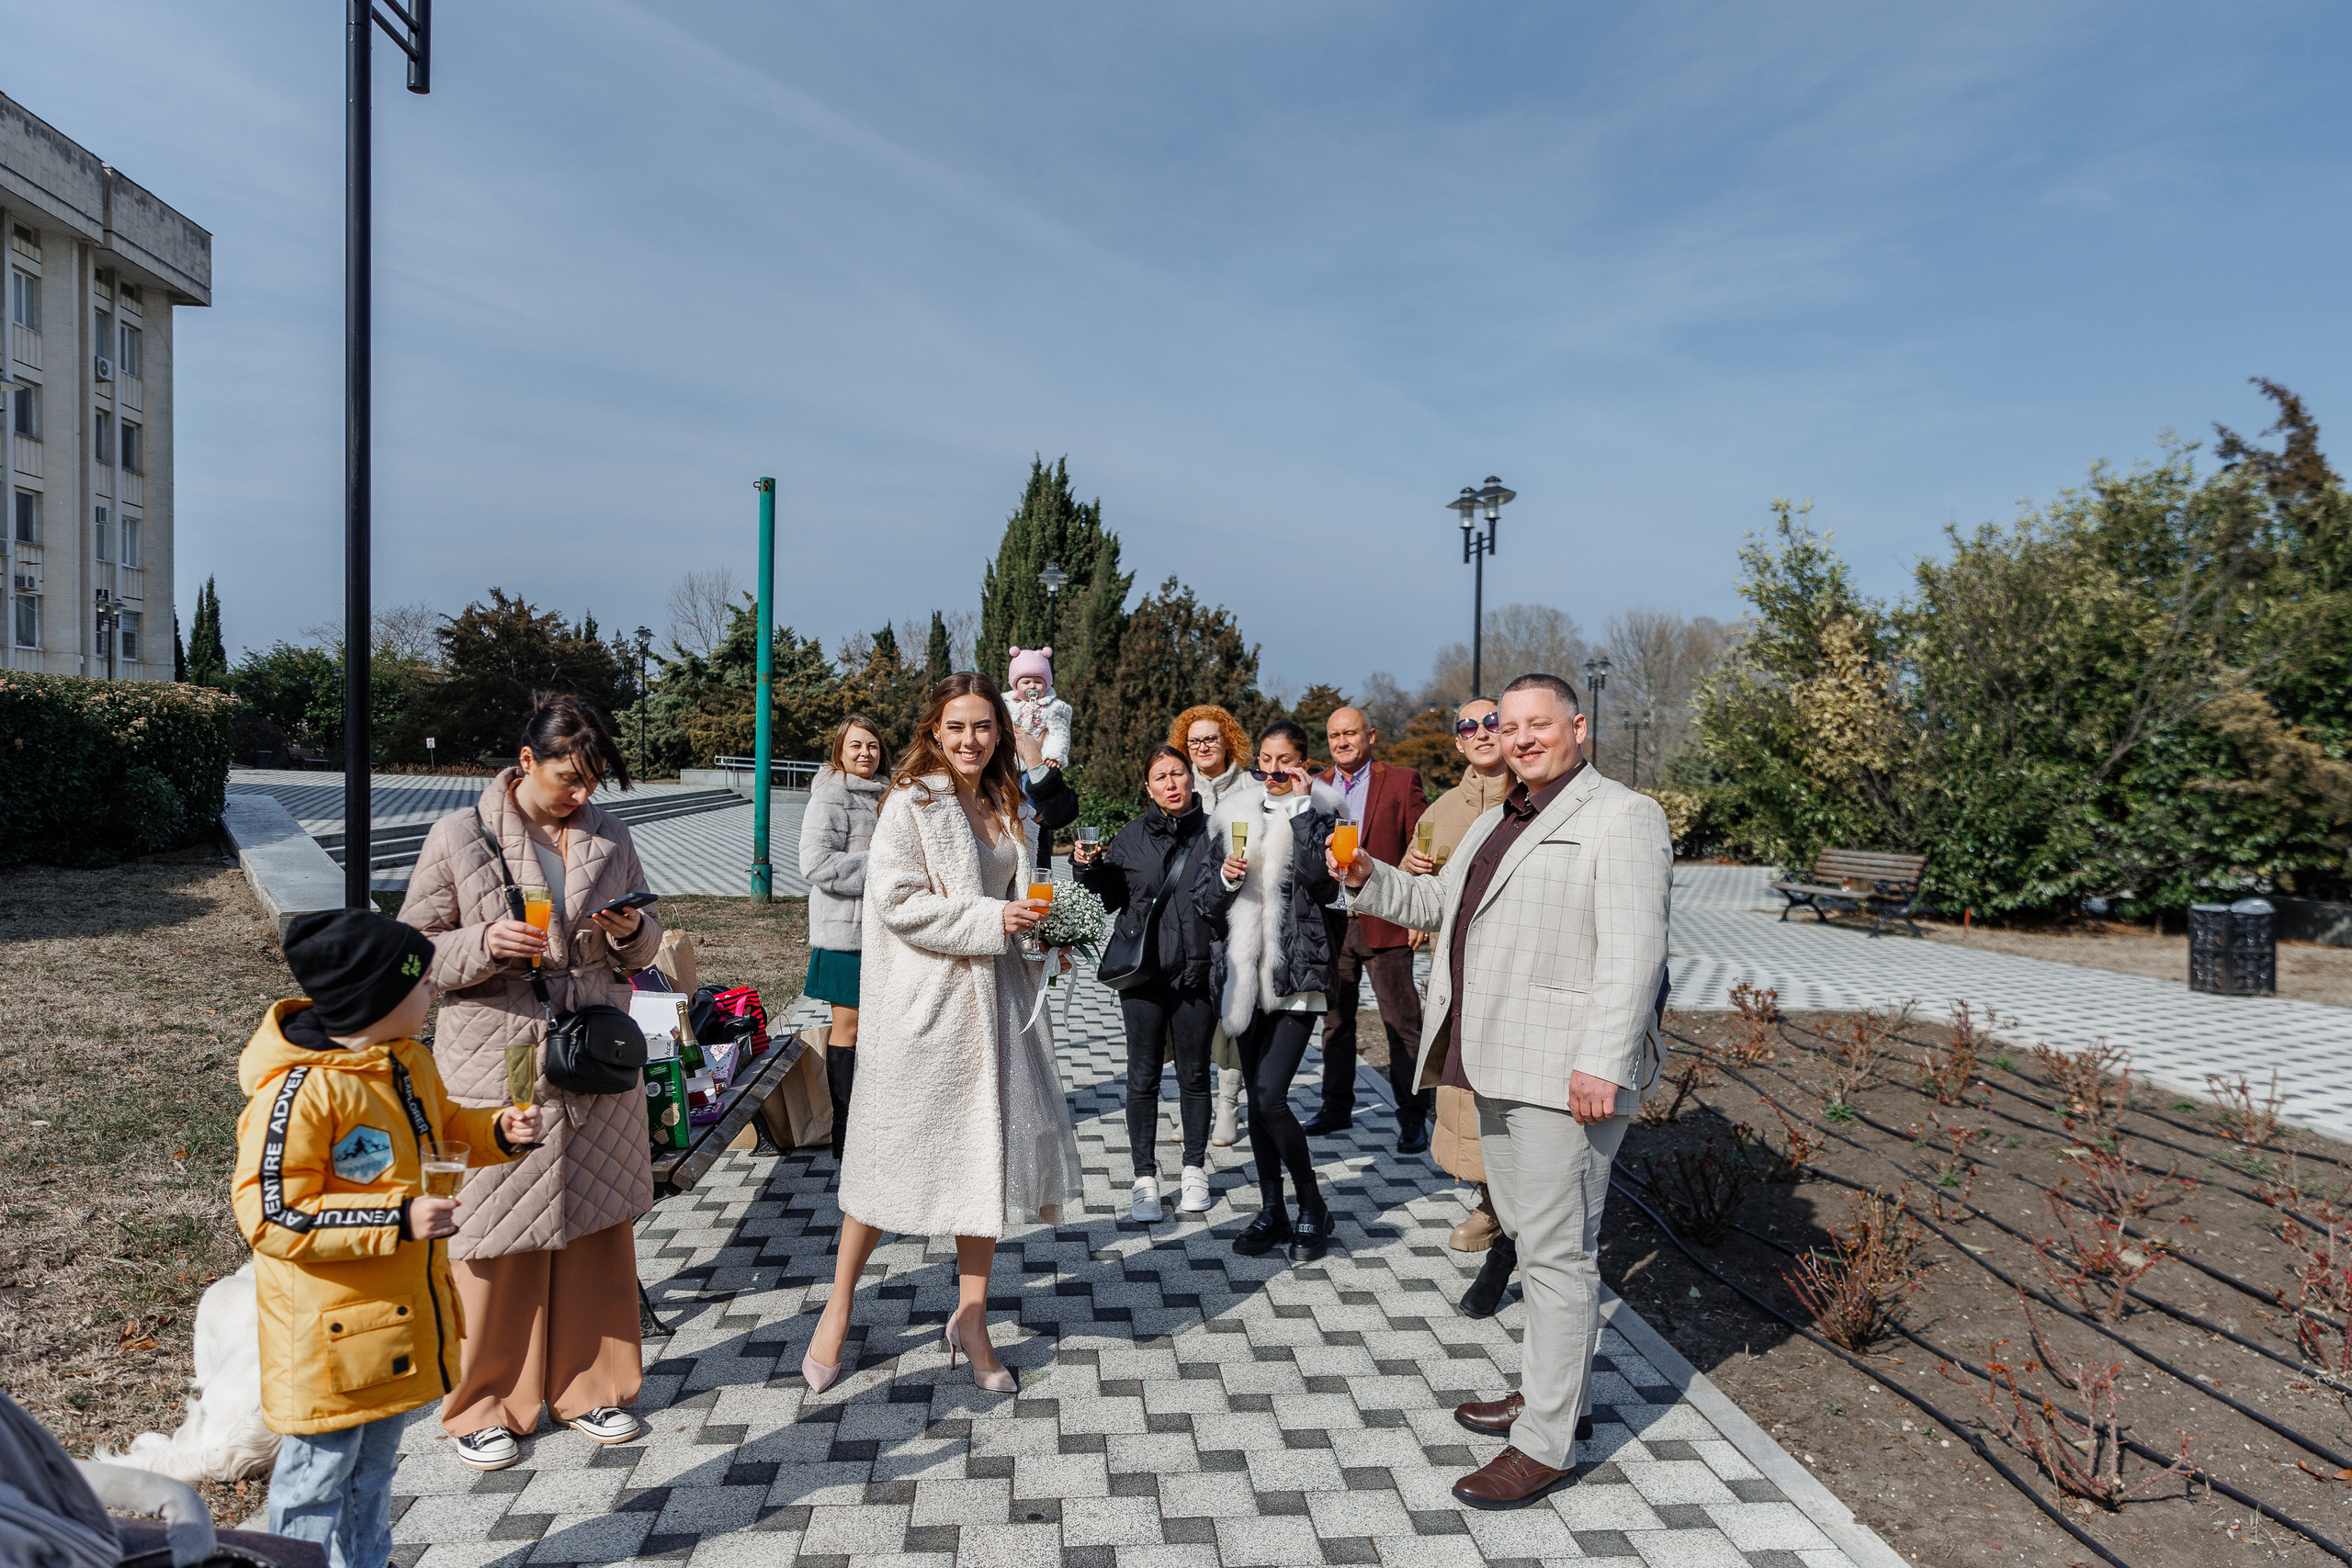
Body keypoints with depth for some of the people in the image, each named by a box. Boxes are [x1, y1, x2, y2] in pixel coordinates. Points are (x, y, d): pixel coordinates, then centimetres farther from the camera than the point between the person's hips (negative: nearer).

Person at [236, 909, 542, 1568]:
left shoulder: (410, 1061, 2)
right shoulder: (299, 1091, -25)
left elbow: (441, 1131, 19)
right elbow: (270, 1216, -24)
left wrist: (498, 1131, -2)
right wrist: (395, 1220, -29)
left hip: (398, 1311, 8)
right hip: (330, 1329, -8)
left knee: (374, 1463, 24)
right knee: (319, 1471, 9)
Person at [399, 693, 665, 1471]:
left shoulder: (609, 838, 6)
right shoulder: (461, 836, -5)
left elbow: (646, 947, 15)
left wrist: (631, 933, -8)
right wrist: (484, 945, -21)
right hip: (496, 1070, -3)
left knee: (596, 1227, 12)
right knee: (495, 1239, 6)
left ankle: (588, 1384, 30)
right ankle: (485, 1404, 26)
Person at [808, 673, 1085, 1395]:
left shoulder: (1010, 808, 11)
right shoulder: (912, 802, -9)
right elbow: (894, 900, -17)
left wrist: (1040, 923, 3)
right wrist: (989, 920, -19)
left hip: (994, 995, 6)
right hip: (923, 999, -6)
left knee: (992, 1150, 7)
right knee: (894, 1153, 5)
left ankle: (970, 1317, 23)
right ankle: (839, 1308, 26)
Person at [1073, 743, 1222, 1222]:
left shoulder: (1213, 832, 1)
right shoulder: (1131, 837, 4)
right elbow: (1113, 898, 8)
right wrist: (1091, 868, -8)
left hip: (1196, 970, 0)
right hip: (1143, 971, 1)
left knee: (1194, 1074, 11)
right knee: (1143, 1076, 5)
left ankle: (1194, 1170, 26)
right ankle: (1145, 1177, 15)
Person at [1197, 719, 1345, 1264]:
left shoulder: (1319, 812, 0)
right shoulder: (1234, 814, 11)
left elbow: (1319, 877, -19)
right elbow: (1204, 896, 11)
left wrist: (1300, 806, -15)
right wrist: (1225, 876, -9)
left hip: (1297, 974, -5)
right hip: (1246, 973, 5)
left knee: (1270, 1095, -12)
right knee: (1256, 1096, 10)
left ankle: (1313, 1208, 8)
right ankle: (1272, 1212, 24)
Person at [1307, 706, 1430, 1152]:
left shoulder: (1402, 782, 0)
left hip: (1383, 922, -4)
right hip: (1329, 924, 4)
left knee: (1402, 1023, 0)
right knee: (1335, 1021, 13)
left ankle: (1413, 1118, 9)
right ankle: (1337, 1107, 26)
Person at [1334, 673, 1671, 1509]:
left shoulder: (1621, 816, -9)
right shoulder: (1496, 821, 19)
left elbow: (1633, 949, -17)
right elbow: (1437, 903, 25)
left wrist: (1603, 1062, -24)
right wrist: (1369, 877, 8)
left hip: (1568, 1072, -9)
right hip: (1501, 1064, 9)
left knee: (1557, 1250, -1)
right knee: (1530, 1234, 20)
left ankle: (1546, 1442, 10)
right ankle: (1554, 1391, 36)